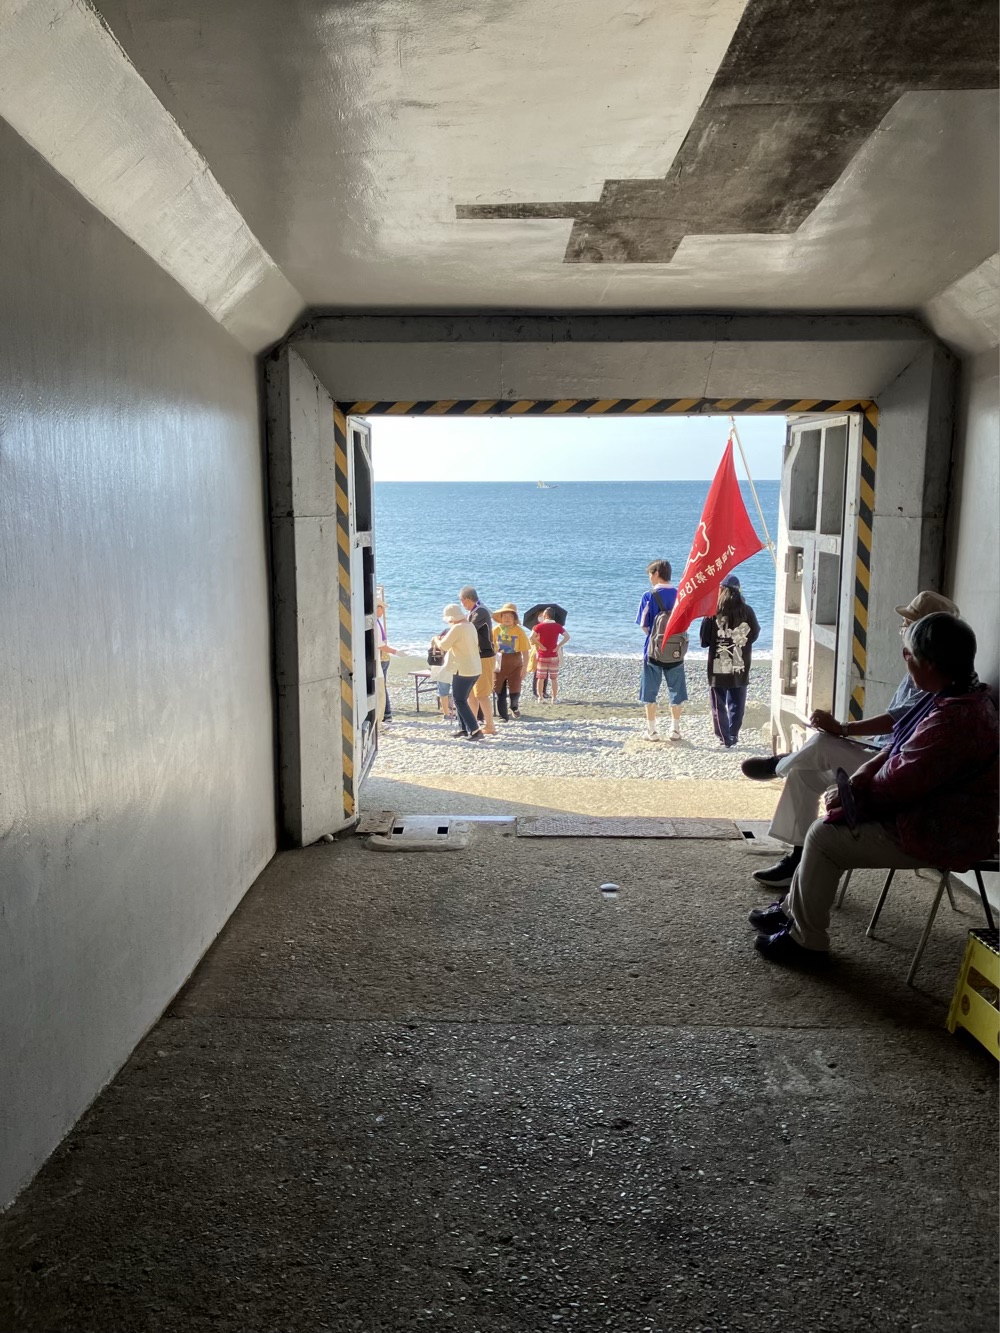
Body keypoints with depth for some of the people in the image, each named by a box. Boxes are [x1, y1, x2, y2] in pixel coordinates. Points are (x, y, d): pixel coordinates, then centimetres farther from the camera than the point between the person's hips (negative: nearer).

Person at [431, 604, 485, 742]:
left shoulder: (457, 628, -17)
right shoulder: (470, 626, 10)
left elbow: (443, 645, -15)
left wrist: (436, 639, 5)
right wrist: (443, 638, 16)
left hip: (463, 670, -9)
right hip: (475, 669, 9)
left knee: (459, 701, -1)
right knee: (461, 699, 20)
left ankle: (475, 730, -8)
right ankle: (464, 728, 24)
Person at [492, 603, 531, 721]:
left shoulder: (519, 631, -6)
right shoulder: (496, 630, -2)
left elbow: (525, 651, -5)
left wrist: (525, 667, -10)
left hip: (515, 666, -1)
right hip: (499, 666, 2)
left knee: (515, 692, 0)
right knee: (500, 693, 4)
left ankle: (514, 707, 32)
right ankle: (503, 716, 19)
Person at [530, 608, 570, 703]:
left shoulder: (539, 626, -6)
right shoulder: (558, 626, 0)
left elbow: (532, 637, -20)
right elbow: (567, 637, -6)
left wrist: (540, 645, -11)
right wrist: (559, 646, -6)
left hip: (542, 655, -1)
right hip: (554, 656, 1)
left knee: (541, 678, 8)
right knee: (554, 678, 6)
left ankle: (541, 697, 8)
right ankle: (554, 698, 6)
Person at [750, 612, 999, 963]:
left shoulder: (955, 718, -30)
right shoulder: (958, 697, 5)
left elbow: (902, 781, -28)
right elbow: (900, 747, 10)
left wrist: (856, 790, -9)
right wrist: (859, 777, -3)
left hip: (939, 838, -10)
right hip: (933, 816, 11)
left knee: (825, 837, -8)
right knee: (833, 819, 15)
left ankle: (805, 940, 7)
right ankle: (792, 910, 25)